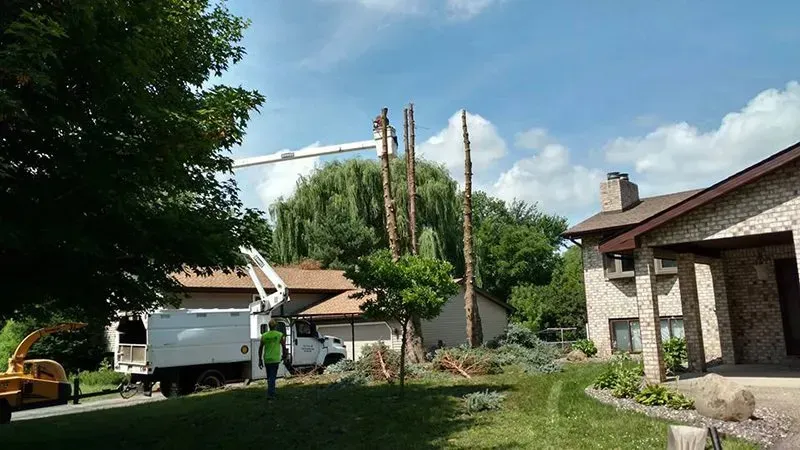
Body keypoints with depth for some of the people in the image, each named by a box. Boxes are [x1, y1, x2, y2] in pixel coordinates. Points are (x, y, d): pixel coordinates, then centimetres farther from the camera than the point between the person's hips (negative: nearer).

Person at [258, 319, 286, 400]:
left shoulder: (264, 336, 3)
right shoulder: (280, 335, -4)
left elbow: (260, 348, 4)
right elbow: (284, 346, -1)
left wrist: (260, 360, 11)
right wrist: (283, 356, 16)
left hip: (266, 359, 3)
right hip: (275, 359, -3)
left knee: (269, 377, 17)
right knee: (272, 377, 0)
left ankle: (272, 391, 28)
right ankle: (270, 394, -7)